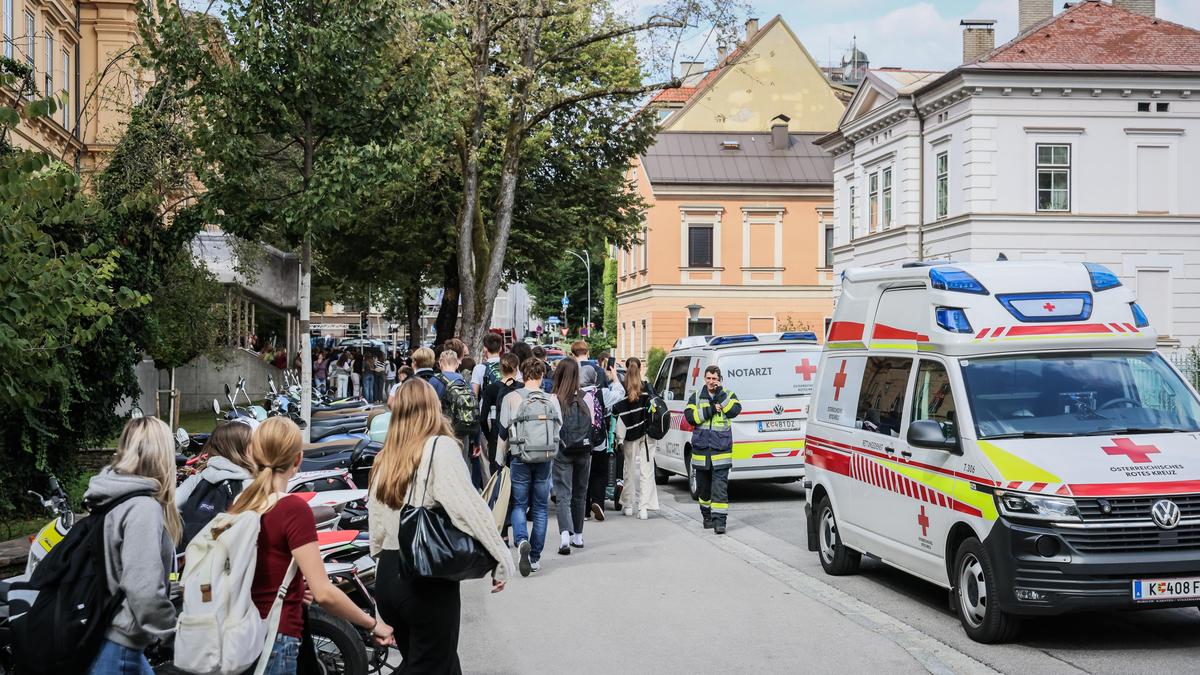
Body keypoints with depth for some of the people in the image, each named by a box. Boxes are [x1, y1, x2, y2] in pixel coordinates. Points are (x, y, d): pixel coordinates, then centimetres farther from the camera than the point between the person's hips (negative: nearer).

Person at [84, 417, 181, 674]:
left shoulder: (113, 497, 6)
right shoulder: (144, 508, -20)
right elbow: (144, 588, -26)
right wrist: (168, 627, -11)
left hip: (97, 633, 9)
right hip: (115, 646, -9)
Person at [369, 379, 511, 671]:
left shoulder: (385, 457, 11)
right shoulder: (440, 447, -8)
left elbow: (375, 522, 12)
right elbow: (469, 506, -16)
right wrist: (502, 559, -10)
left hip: (387, 578, 7)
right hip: (428, 580, -7)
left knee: (415, 660, 19)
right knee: (432, 666, 2)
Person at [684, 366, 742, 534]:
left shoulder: (728, 395, 6)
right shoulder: (696, 396, 8)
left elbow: (734, 410, -13)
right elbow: (690, 416, -6)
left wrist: (720, 394, -16)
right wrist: (710, 410, -13)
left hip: (721, 449, -3)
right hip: (701, 448, 3)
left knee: (720, 485, -11)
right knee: (703, 485, 13)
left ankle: (719, 520, -13)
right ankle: (707, 515, 30)